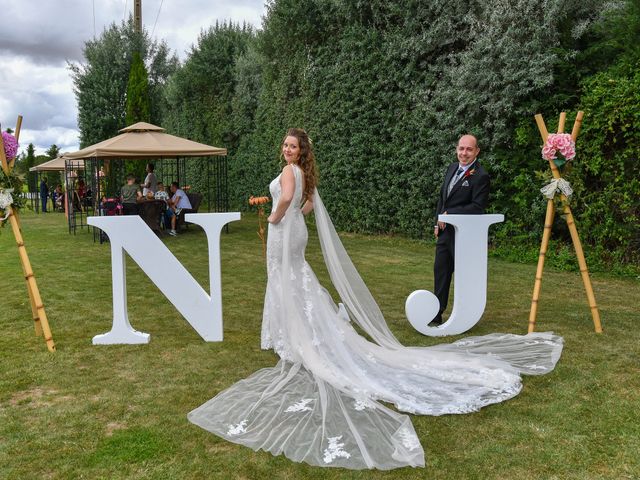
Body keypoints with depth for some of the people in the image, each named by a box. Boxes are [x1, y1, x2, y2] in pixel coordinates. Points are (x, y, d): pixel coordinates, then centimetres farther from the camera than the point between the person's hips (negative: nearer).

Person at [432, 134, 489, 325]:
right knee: (440, 272, 11)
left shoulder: (481, 176, -13)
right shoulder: (452, 168, 11)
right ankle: (436, 315, 21)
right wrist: (438, 223, 11)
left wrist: (449, 214, -15)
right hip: (445, 230, 8)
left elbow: (478, 207, -18)